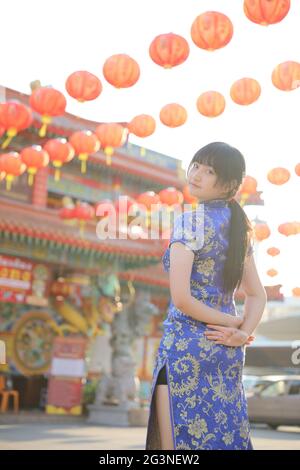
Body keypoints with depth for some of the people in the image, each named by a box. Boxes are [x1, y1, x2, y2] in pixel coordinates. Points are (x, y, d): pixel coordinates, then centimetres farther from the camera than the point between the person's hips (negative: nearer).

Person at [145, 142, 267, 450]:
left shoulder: (189, 221, -11)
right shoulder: (239, 227, 11)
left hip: (187, 346, -8)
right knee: (225, 438, 15)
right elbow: (257, 295, 12)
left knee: (179, 443, 1)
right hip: (226, 351, 8)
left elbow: (181, 298, -17)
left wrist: (232, 322, -6)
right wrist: (241, 333, -2)